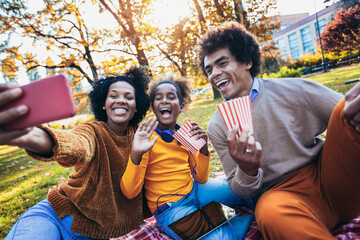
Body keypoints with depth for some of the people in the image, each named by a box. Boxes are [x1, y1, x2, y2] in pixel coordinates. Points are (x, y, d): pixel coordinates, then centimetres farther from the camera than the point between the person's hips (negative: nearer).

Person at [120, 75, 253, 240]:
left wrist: (203, 147, -12)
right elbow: (129, 192, -19)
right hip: (169, 208, -5)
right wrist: (136, 155, -36)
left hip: (194, 191, 5)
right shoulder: (146, 137, -12)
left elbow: (201, 178, 4)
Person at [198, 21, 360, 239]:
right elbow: (242, 191, 4)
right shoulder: (218, 127, 1)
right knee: (272, 213, -40)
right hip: (279, 192, -2)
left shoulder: (293, 90, -1)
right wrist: (247, 171, -22)